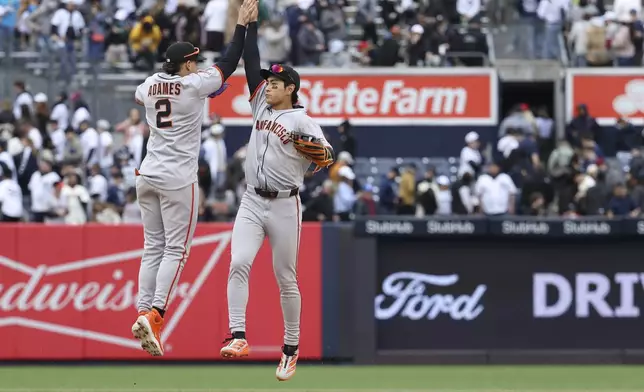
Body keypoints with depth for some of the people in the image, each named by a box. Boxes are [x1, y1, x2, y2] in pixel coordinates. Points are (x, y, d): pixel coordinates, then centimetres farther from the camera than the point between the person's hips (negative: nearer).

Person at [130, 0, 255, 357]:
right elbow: (229, 63, -4)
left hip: (148, 176, 6)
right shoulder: (193, 85, -10)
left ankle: (145, 313, 3)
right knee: (176, 249, -3)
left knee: (153, 248, 10)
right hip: (178, 180, -6)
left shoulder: (150, 85, 6)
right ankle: (154, 314, -18)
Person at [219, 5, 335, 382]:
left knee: (286, 278, 2)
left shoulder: (301, 121, -6)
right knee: (239, 264, -16)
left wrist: (316, 151, -37)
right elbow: (252, 62, 9)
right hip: (252, 202, 4)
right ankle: (238, 337, -23)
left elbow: (328, 156, -15)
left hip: (285, 206, -4)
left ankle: (291, 350, 12)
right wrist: (251, 23, 6)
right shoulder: (261, 106, 11)